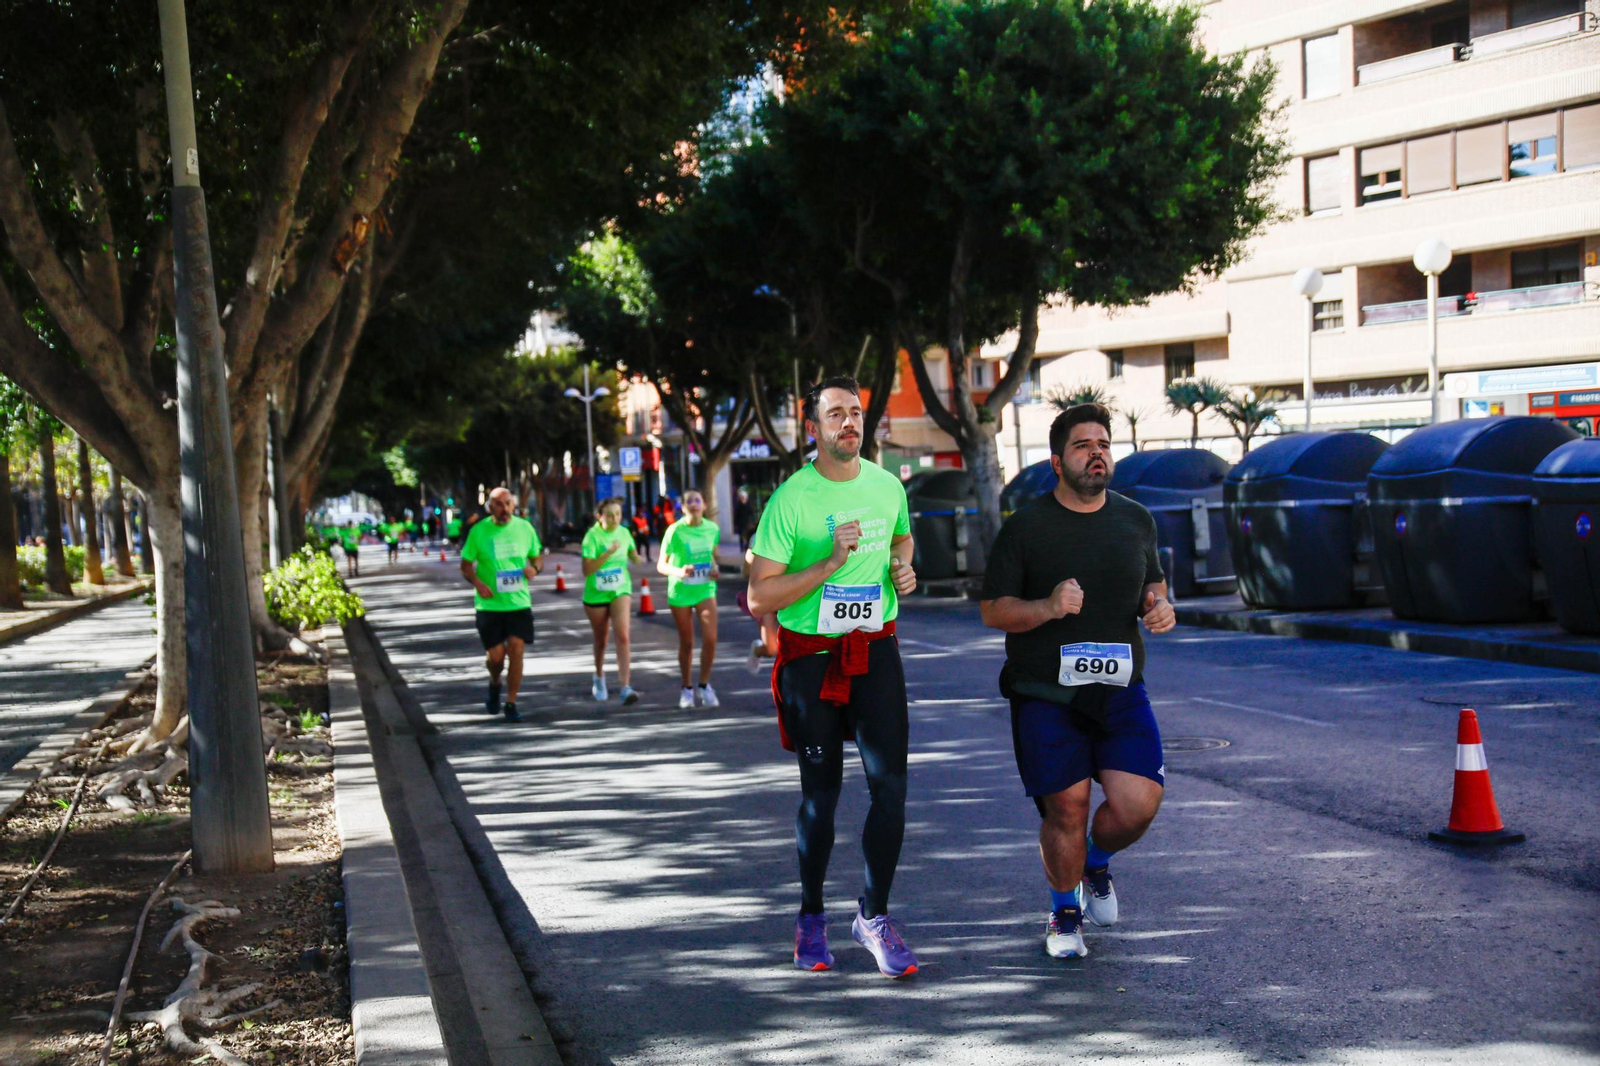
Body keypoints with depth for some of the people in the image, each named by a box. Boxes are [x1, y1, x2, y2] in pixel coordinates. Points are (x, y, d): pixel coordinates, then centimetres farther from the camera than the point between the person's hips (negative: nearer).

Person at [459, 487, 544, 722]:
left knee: (516, 650, -8)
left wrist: (535, 568, -8)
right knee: (496, 655, -1)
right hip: (489, 604, -1)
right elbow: (466, 565, 3)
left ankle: (511, 704, 4)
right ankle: (494, 684, 34)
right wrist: (477, 582, -17)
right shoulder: (479, 531, -4)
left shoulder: (524, 528, 3)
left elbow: (537, 556, 15)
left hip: (519, 602, 1)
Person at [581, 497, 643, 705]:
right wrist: (608, 553, -27)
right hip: (596, 594, -1)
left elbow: (634, 557, 15)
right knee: (600, 640, 14)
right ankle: (599, 678, 42)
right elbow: (587, 570, -19)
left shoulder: (624, 532, 0)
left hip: (620, 591, 1)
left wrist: (638, 559, -8)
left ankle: (625, 687, -23)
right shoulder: (592, 536, -13)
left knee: (623, 636, -17)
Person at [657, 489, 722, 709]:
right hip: (680, 592, -2)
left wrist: (715, 569, -6)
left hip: (705, 589, 2)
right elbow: (661, 565, -8)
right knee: (686, 643, 7)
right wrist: (679, 572, -28)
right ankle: (687, 689, 25)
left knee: (710, 639, -10)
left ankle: (704, 685, 11)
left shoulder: (712, 528, -2)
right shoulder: (675, 531, -12)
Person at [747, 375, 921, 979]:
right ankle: (811, 918, 24)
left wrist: (902, 567, 6)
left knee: (890, 783, -8)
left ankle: (873, 916, 4)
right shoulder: (791, 499, -11)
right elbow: (759, 598, -13)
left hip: (876, 650, 3)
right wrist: (830, 563, -21)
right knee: (820, 791, 6)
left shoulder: (887, 486, 5)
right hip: (810, 656, -3)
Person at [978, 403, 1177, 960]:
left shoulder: (1136, 520, 9)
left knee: (1138, 804, -9)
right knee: (1066, 809, -3)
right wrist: (1048, 607, -22)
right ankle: (1065, 913, 23)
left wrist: (1158, 604, 0)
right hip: (1045, 694, -3)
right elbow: (993, 609, -3)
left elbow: (1153, 581, 24)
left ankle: (1097, 864, 26)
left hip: (1120, 690, 3)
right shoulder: (1025, 527, -4)